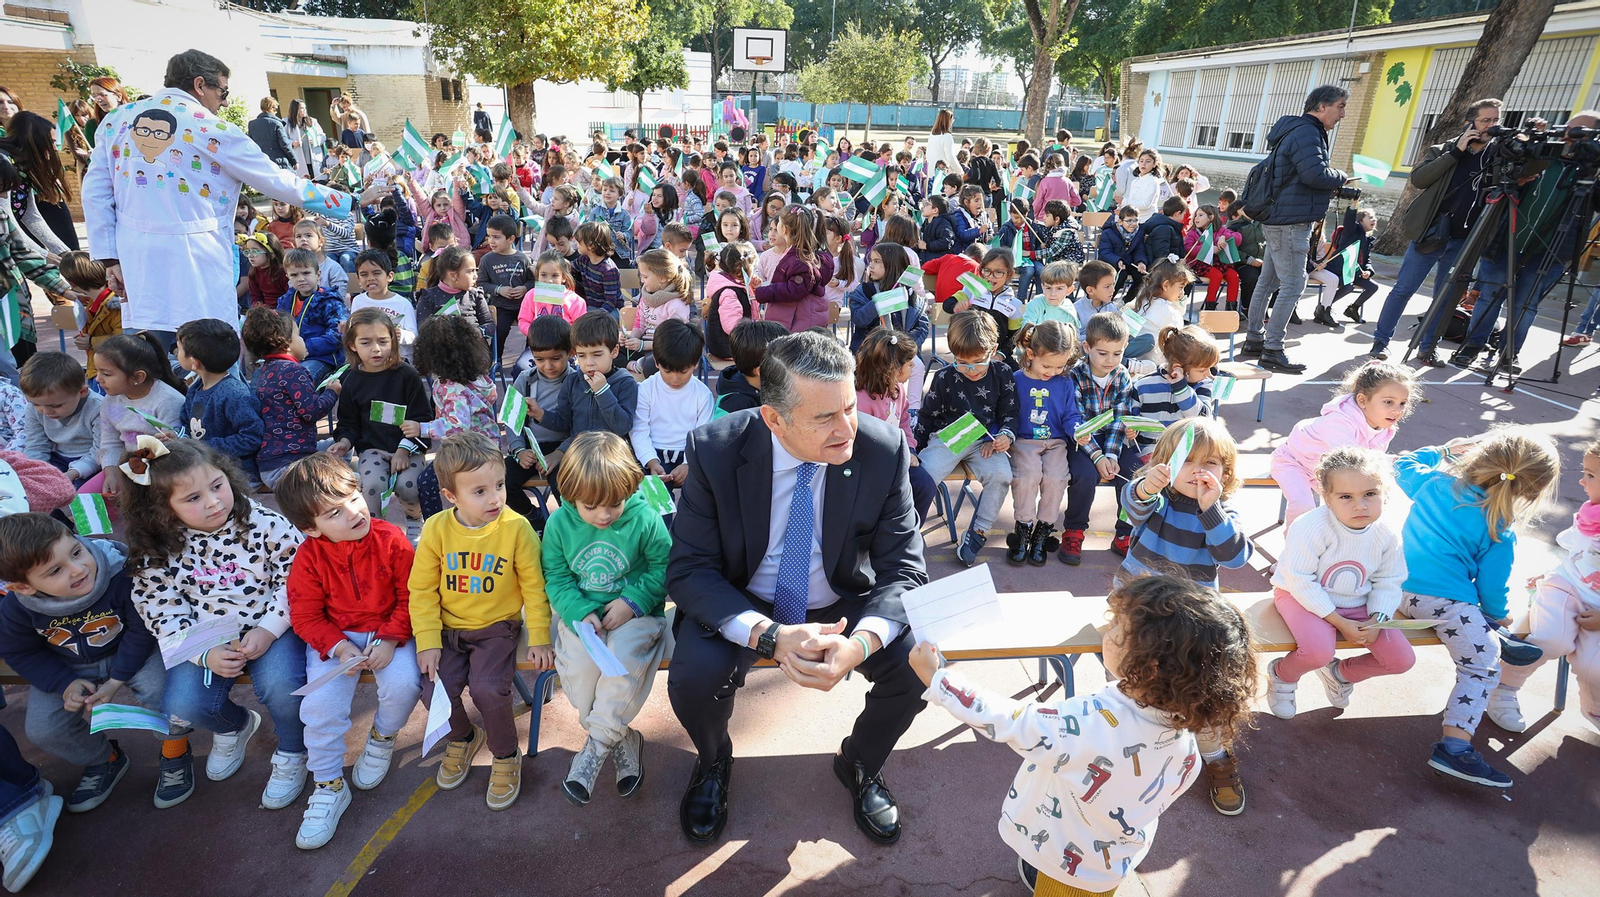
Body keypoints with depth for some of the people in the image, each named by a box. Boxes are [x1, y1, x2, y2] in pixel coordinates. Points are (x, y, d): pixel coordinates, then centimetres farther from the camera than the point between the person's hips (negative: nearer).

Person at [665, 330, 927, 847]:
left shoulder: (884, 449, -20)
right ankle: (714, 763, 12)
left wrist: (860, 643, -35)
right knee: (693, 679, -27)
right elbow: (690, 571, -19)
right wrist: (770, 636, -36)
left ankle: (859, 765, 14)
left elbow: (903, 569, -14)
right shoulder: (716, 450, -22)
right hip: (741, 606, -1)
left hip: (842, 604, 2)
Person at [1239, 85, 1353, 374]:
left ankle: (1254, 340, 20)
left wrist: (1332, 186, 8)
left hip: (1280, 220, 11)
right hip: (1290, 222, -11)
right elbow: (1316, 174, -26)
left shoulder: (1301, 132, 19)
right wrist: (1342, 177, -8)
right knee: (1293, 285, -8)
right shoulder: (1306, 134, -14)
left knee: (1268, 281, 13)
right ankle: (1272, 351, -6)